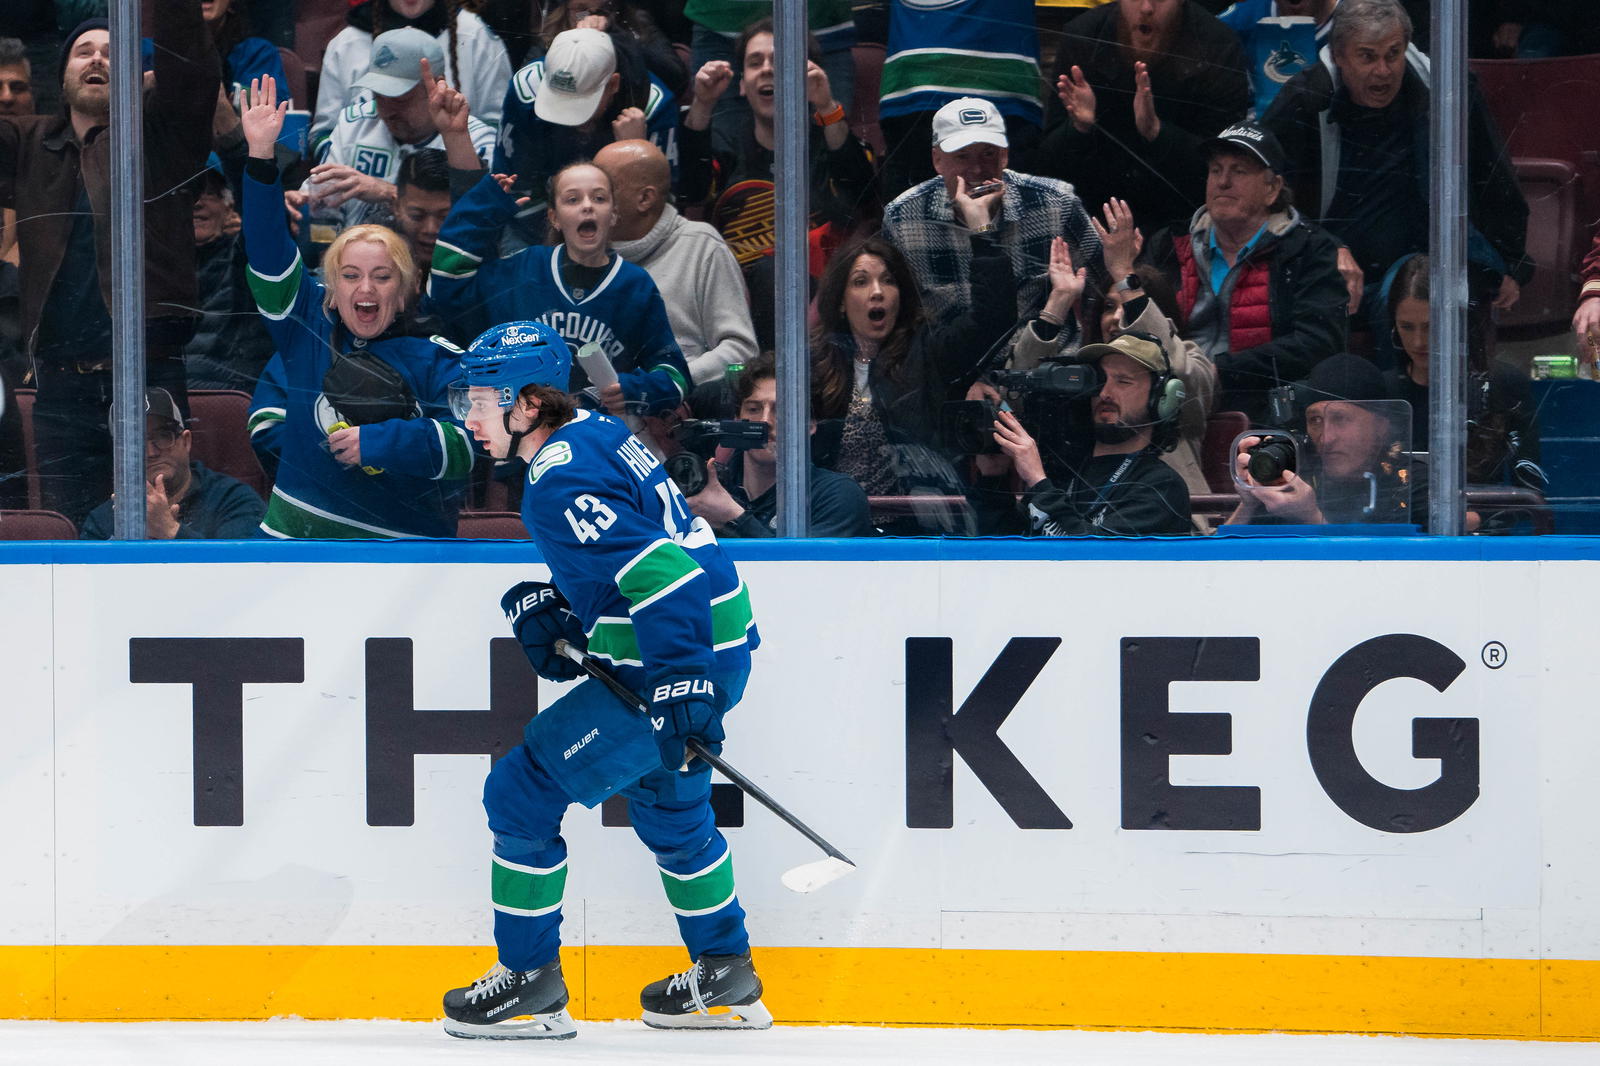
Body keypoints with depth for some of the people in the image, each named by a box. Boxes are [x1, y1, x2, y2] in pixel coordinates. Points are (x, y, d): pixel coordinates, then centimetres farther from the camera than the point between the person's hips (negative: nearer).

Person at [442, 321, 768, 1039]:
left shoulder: (558, 483, -20)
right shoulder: (596, 434, 12)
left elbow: (658, 571, -28)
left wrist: (682, 683, -31)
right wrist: (546, 607, 9)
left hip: (680, 659, -10)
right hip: (717, 649, 10)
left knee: (523, 792, -3)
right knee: (667, 805, 29)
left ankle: (529, 981, 5)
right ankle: (726, 979, 38)